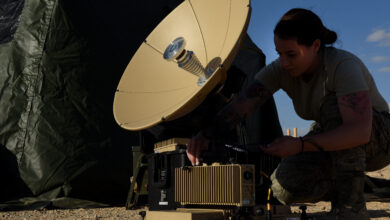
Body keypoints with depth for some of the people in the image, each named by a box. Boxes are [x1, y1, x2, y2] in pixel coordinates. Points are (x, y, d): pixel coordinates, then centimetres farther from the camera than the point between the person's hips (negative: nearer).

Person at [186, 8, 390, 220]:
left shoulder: (343, 65, -32)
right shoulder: (280, 70, -15)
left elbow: (360, 132, -42)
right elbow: (242, 104, -21)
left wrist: (299, 145, -49)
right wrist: (206, 134, -36)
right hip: (332, 143, 5)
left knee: (333, 105, -37)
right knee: (284, 187, -23)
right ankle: (343, 192, 7)